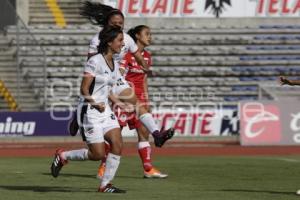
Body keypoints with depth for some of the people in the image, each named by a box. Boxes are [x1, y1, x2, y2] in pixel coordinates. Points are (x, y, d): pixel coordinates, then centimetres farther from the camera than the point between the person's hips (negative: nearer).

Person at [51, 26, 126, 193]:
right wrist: (96, 104, -13)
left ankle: (105, 185, -1)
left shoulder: (115, 65, 10)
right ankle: (62, 156, 14)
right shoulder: (95, 61, -14)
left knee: (118, 144, -9)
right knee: (98, 154, -8)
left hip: (105, 110, 8)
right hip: (90, 111, -8)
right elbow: (84, 89, -14)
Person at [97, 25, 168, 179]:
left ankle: (148, 169, 7)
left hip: (138, 98, 7)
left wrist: (146, 102, 16)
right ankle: (103, 168, 4)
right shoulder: (126, 54, -11)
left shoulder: (147, 56, 12)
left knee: (144, 132, 3)